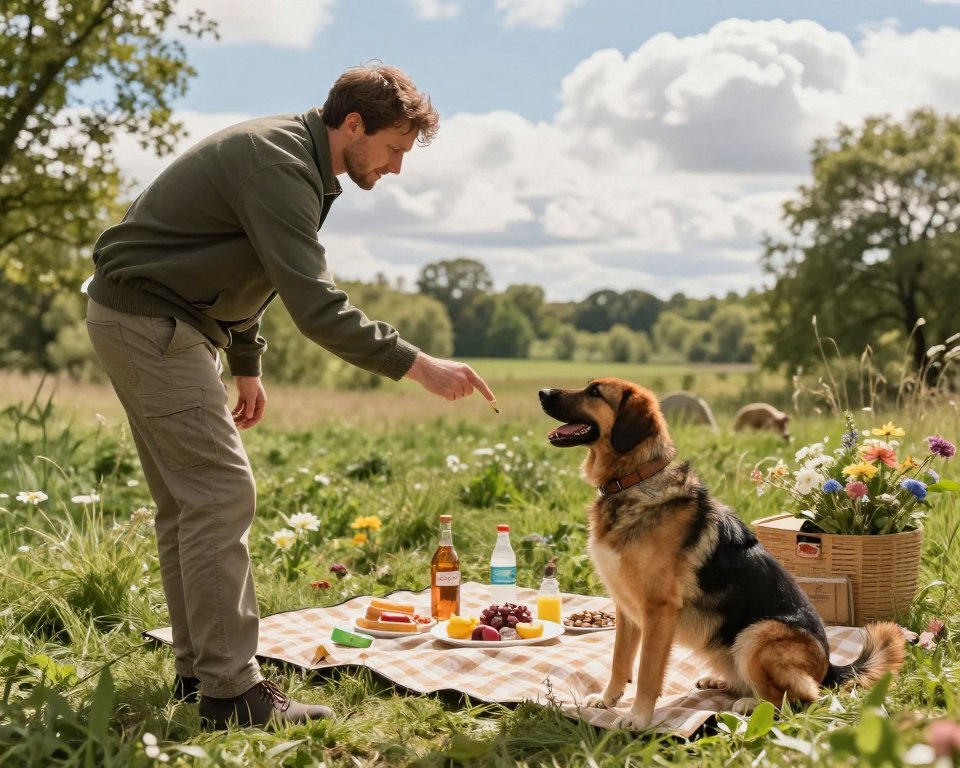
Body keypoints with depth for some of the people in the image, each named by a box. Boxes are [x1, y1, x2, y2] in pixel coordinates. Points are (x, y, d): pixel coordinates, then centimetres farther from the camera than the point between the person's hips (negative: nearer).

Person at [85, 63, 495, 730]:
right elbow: (317, 307, -30)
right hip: (147, 318, -11)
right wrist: (421, 367, -29)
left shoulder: (291, 157, 11)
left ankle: (198, 670, 19)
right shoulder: (277, 164, -22)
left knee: (188, 500, 12)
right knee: (221, 493, -13)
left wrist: (246, 365, 21)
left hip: (167, 320, 11)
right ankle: (231, 692, -9)